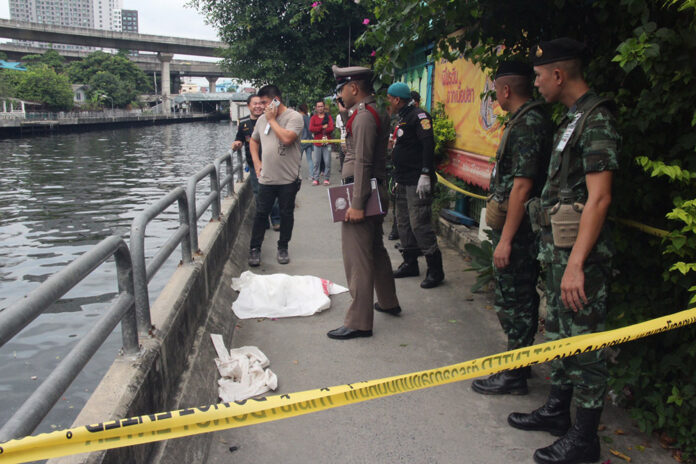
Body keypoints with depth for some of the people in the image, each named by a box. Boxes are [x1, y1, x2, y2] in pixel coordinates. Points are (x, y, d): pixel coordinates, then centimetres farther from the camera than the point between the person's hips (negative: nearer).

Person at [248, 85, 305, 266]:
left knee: (286, 214, 8)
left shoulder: (294, 117, -9)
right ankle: (255, 248, 15)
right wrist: (256, 162, 11)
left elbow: (287, 138, -25)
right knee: (260, 213, 5)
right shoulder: (262, 119, 9)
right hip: (266, 177, 4)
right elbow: (254, 141, 24)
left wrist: (272, 120, -14)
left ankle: (283, 248, 24)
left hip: (288, 178, -4)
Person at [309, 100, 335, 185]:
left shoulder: (328, 117, 8)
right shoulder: (313, 118, 10)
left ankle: (326, 178, 6)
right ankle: (315, 179, 8)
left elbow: (331, 128, -6)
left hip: (326, 143, 0)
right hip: (317, 143, 1)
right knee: (316, 162, 2)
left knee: (327, 162, -2)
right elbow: (311, 129, -5)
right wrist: (322, 127, -11)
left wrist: (318, 130, -11)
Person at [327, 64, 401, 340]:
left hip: (361, 192, -11)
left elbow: (362, 163, -22)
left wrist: (357, 204, -23)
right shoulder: (376, 113, 15)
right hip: (376, 192, 11)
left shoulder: (364, 116, -17)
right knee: (375, 249, 22)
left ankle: (359, 322, 1)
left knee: (357, 258, -6)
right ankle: (388, 302, 37)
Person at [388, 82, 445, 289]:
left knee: (419, 224, -11)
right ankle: (410, 263, 25)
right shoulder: (403, 119, 19)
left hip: (417, 182, -10)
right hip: (404, 182, 10)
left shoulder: (418, 116, -10)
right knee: (404, 223, 13)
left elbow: (428, 145, -20)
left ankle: (435, 270, -3)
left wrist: (425, 175, -26)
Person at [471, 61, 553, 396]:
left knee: (513, 302, -1)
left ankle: (513, 375, 10)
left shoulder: (527, 124, -18)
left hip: (516, 229, -10)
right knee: (522, 299, 17)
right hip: (523, 227, 10)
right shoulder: (531, 120, 14)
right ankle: (518, 364, 30)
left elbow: (522, 185, -24)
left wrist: (506, 238, -23)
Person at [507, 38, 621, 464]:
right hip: (558, 246, 10)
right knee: (560, 332, 19)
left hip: (580, 251, -10)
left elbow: (599, 198, -22)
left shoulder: (596, 121, -15)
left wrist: (576, 263, -25)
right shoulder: (573, 118, 15)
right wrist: (558, 254, 19)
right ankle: (558, 410, 35)